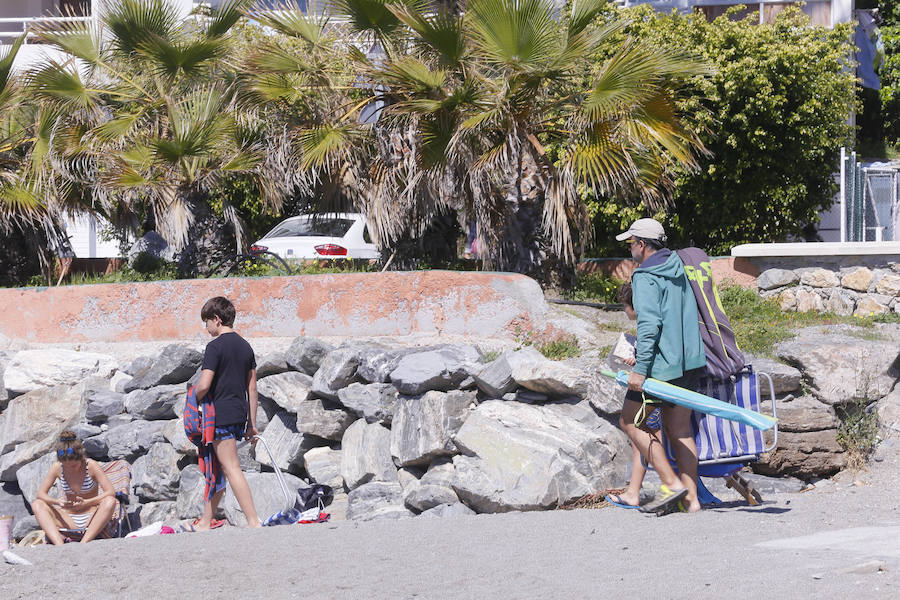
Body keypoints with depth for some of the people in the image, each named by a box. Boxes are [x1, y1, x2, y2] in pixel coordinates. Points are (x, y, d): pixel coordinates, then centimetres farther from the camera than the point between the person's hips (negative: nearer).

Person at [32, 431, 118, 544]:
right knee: (37, 505, -20)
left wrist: (85, 503, -33)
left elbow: (111, 492, -18)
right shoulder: (57, 467, -4)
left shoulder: (91, 466, -10)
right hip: (68, 520, 2)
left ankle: (84, 543, -40)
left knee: (110, 502, -32)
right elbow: (41, 493, -5)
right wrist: (57, 502, -26)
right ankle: (59, 544, -41)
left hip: (90, 519, -2)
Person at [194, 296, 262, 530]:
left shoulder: (215, 347, -11)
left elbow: (204, 385, -19)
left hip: (220, 414, -8)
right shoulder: (245, 346, 12)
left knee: (232, 469, -9)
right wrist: (252, 424, 18)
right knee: (217, 469, 15)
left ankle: (253, 522, -16)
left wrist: (193, 401, 1)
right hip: (239, 415, 8)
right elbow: (252, 388, 15)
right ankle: (205, 523, 22)